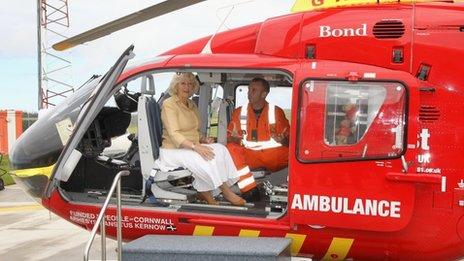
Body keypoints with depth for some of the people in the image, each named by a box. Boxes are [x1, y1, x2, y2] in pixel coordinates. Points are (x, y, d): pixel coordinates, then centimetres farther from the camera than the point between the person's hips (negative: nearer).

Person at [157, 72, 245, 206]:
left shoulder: (192, 105, 17)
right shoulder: (169, 104, -9)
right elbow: (174, 134, -20)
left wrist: (203, 140, -2)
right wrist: (195, 146, -32)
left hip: (191, 147, 8)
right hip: (173, 150, -8)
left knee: (220, 149, -17)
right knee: (206, 156, -31)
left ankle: (205, 191, -19)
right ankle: (226, 192, -18)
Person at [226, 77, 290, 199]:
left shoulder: (277, 111, 8)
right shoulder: (239, 112, 11)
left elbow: (289, 140, 6)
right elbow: (229, 139, 7)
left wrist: (282, 140, -19)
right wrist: (234, 138, -17)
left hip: (273, 155, -1)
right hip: (248, 155, 1)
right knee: (230, 148, -28)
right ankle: (250, 190, -32)